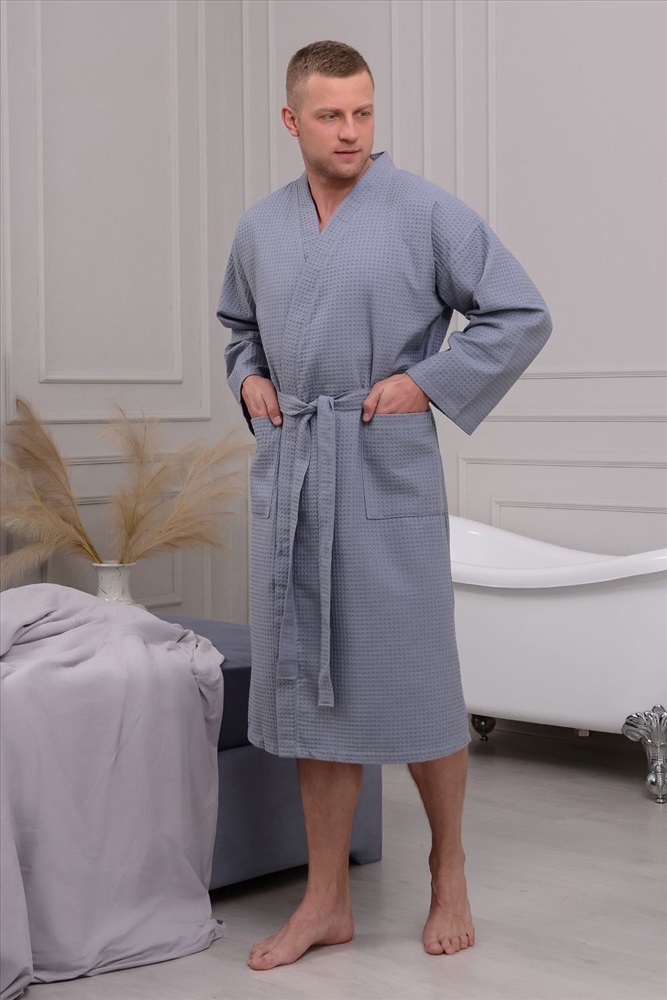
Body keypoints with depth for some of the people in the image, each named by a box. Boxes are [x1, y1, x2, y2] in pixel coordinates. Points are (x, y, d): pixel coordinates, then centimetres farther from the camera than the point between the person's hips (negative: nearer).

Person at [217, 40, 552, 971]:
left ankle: (449, 870, 27)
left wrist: (425, 382, -10)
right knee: (310, 687, 9)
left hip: (387, 478, -5)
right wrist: (250, 380, 8)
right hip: (288, 476, 5)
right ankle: (327, 902, 21)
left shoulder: (426, 213, -5)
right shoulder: (260, 227, 10)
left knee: (412, 686, 2)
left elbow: (522, 316, -4)